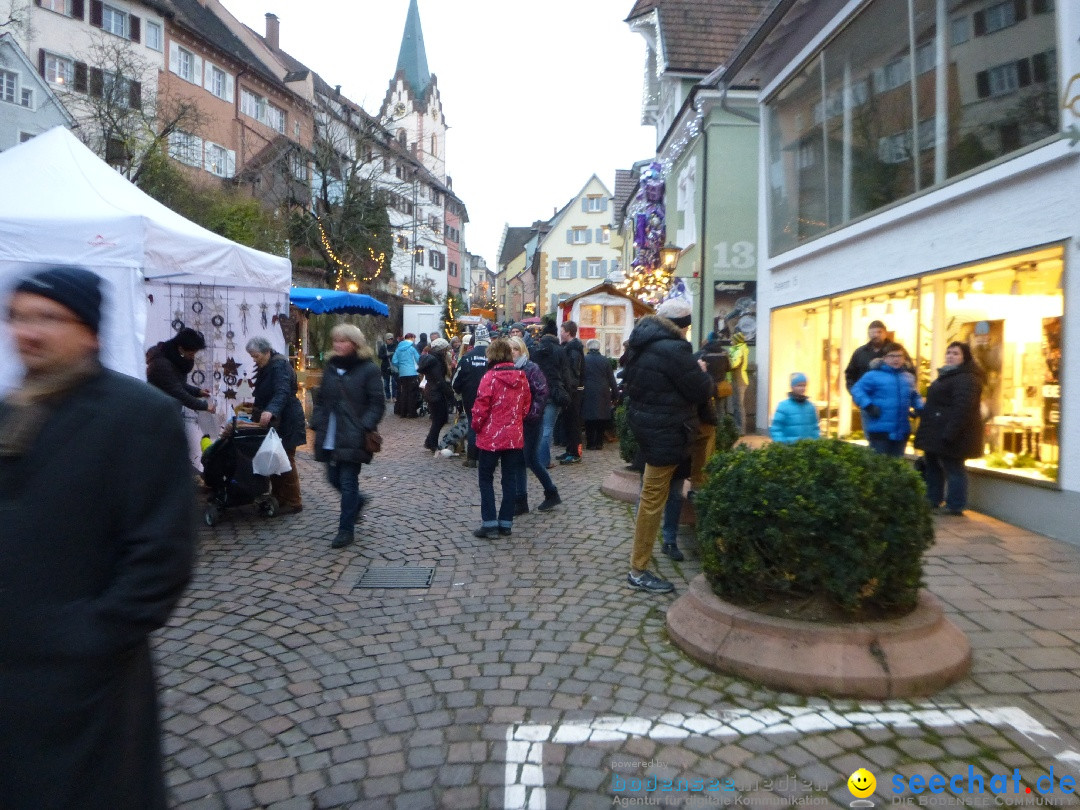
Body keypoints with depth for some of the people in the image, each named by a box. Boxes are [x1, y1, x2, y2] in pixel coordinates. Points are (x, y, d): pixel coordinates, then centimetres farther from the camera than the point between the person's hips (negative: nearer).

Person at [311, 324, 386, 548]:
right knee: (333, 478, 12)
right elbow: (321, 398, 18)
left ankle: (346, 529, 10)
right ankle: (357, 501, 41)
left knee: (348, 482, -2)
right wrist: (318, 422, 6)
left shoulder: (368, 369, -6)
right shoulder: (331, 367, 12)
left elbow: (377, 403, -8)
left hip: (353, 438, -6)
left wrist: (365, 427, -18)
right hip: (330, 437, 6)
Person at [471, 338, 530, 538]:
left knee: (486, 478, 7)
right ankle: (506, 523, 14)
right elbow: (526, 406, 9)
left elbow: (481, 408, -13)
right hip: (515, 437, 5)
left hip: (491, 437, -5)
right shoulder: (521, 378, 2)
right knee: (510, 479, 10)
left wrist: (476, 426, 4)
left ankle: (489, 522, 3)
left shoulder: (490, 377, -14)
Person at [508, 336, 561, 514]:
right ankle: (521, 501, 15)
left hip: (530, 421, -6)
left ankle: (552, 493, 18)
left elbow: (542, 392, -16)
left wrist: (532, 413, -20)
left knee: (531, 459, -1)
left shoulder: (532, 369, -10)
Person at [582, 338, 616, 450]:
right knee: (602, 420, 8)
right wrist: (614, 395, 9)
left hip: (588, 394, -1)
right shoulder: (606, 361, 1)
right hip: (603, 394, 1)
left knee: (589, 420, 4)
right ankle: (599, 443, 9)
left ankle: (590, 443, 4)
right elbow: (612, 380, 3)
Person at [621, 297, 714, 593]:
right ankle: (638, 571, 8)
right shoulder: (674, 349, -22)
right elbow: (701, 391, -16)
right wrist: (702, 372, 7)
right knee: (653, 499, -2)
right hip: (666, 431, -9)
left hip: (645, 422, 10)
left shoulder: (641, 344, 7)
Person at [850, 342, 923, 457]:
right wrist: (868, 406, -22)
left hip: (902, 431, 6)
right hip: (880, 430, -6)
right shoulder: (873, 375, -8)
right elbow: (856, 390, -11)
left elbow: (914, 396, 26)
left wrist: (921, 408, 7)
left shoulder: (908, 377, 13)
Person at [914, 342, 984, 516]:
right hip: (938, 432, 11)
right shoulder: (947, 375, 19)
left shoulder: (966, 378, -17)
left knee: (953, 468, -5)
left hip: (952, 433, -11)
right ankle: (932, 501, 25)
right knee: (933, 465, 16)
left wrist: (949, 433, -31)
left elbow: (962, 408, -27)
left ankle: (955, 506, 2)